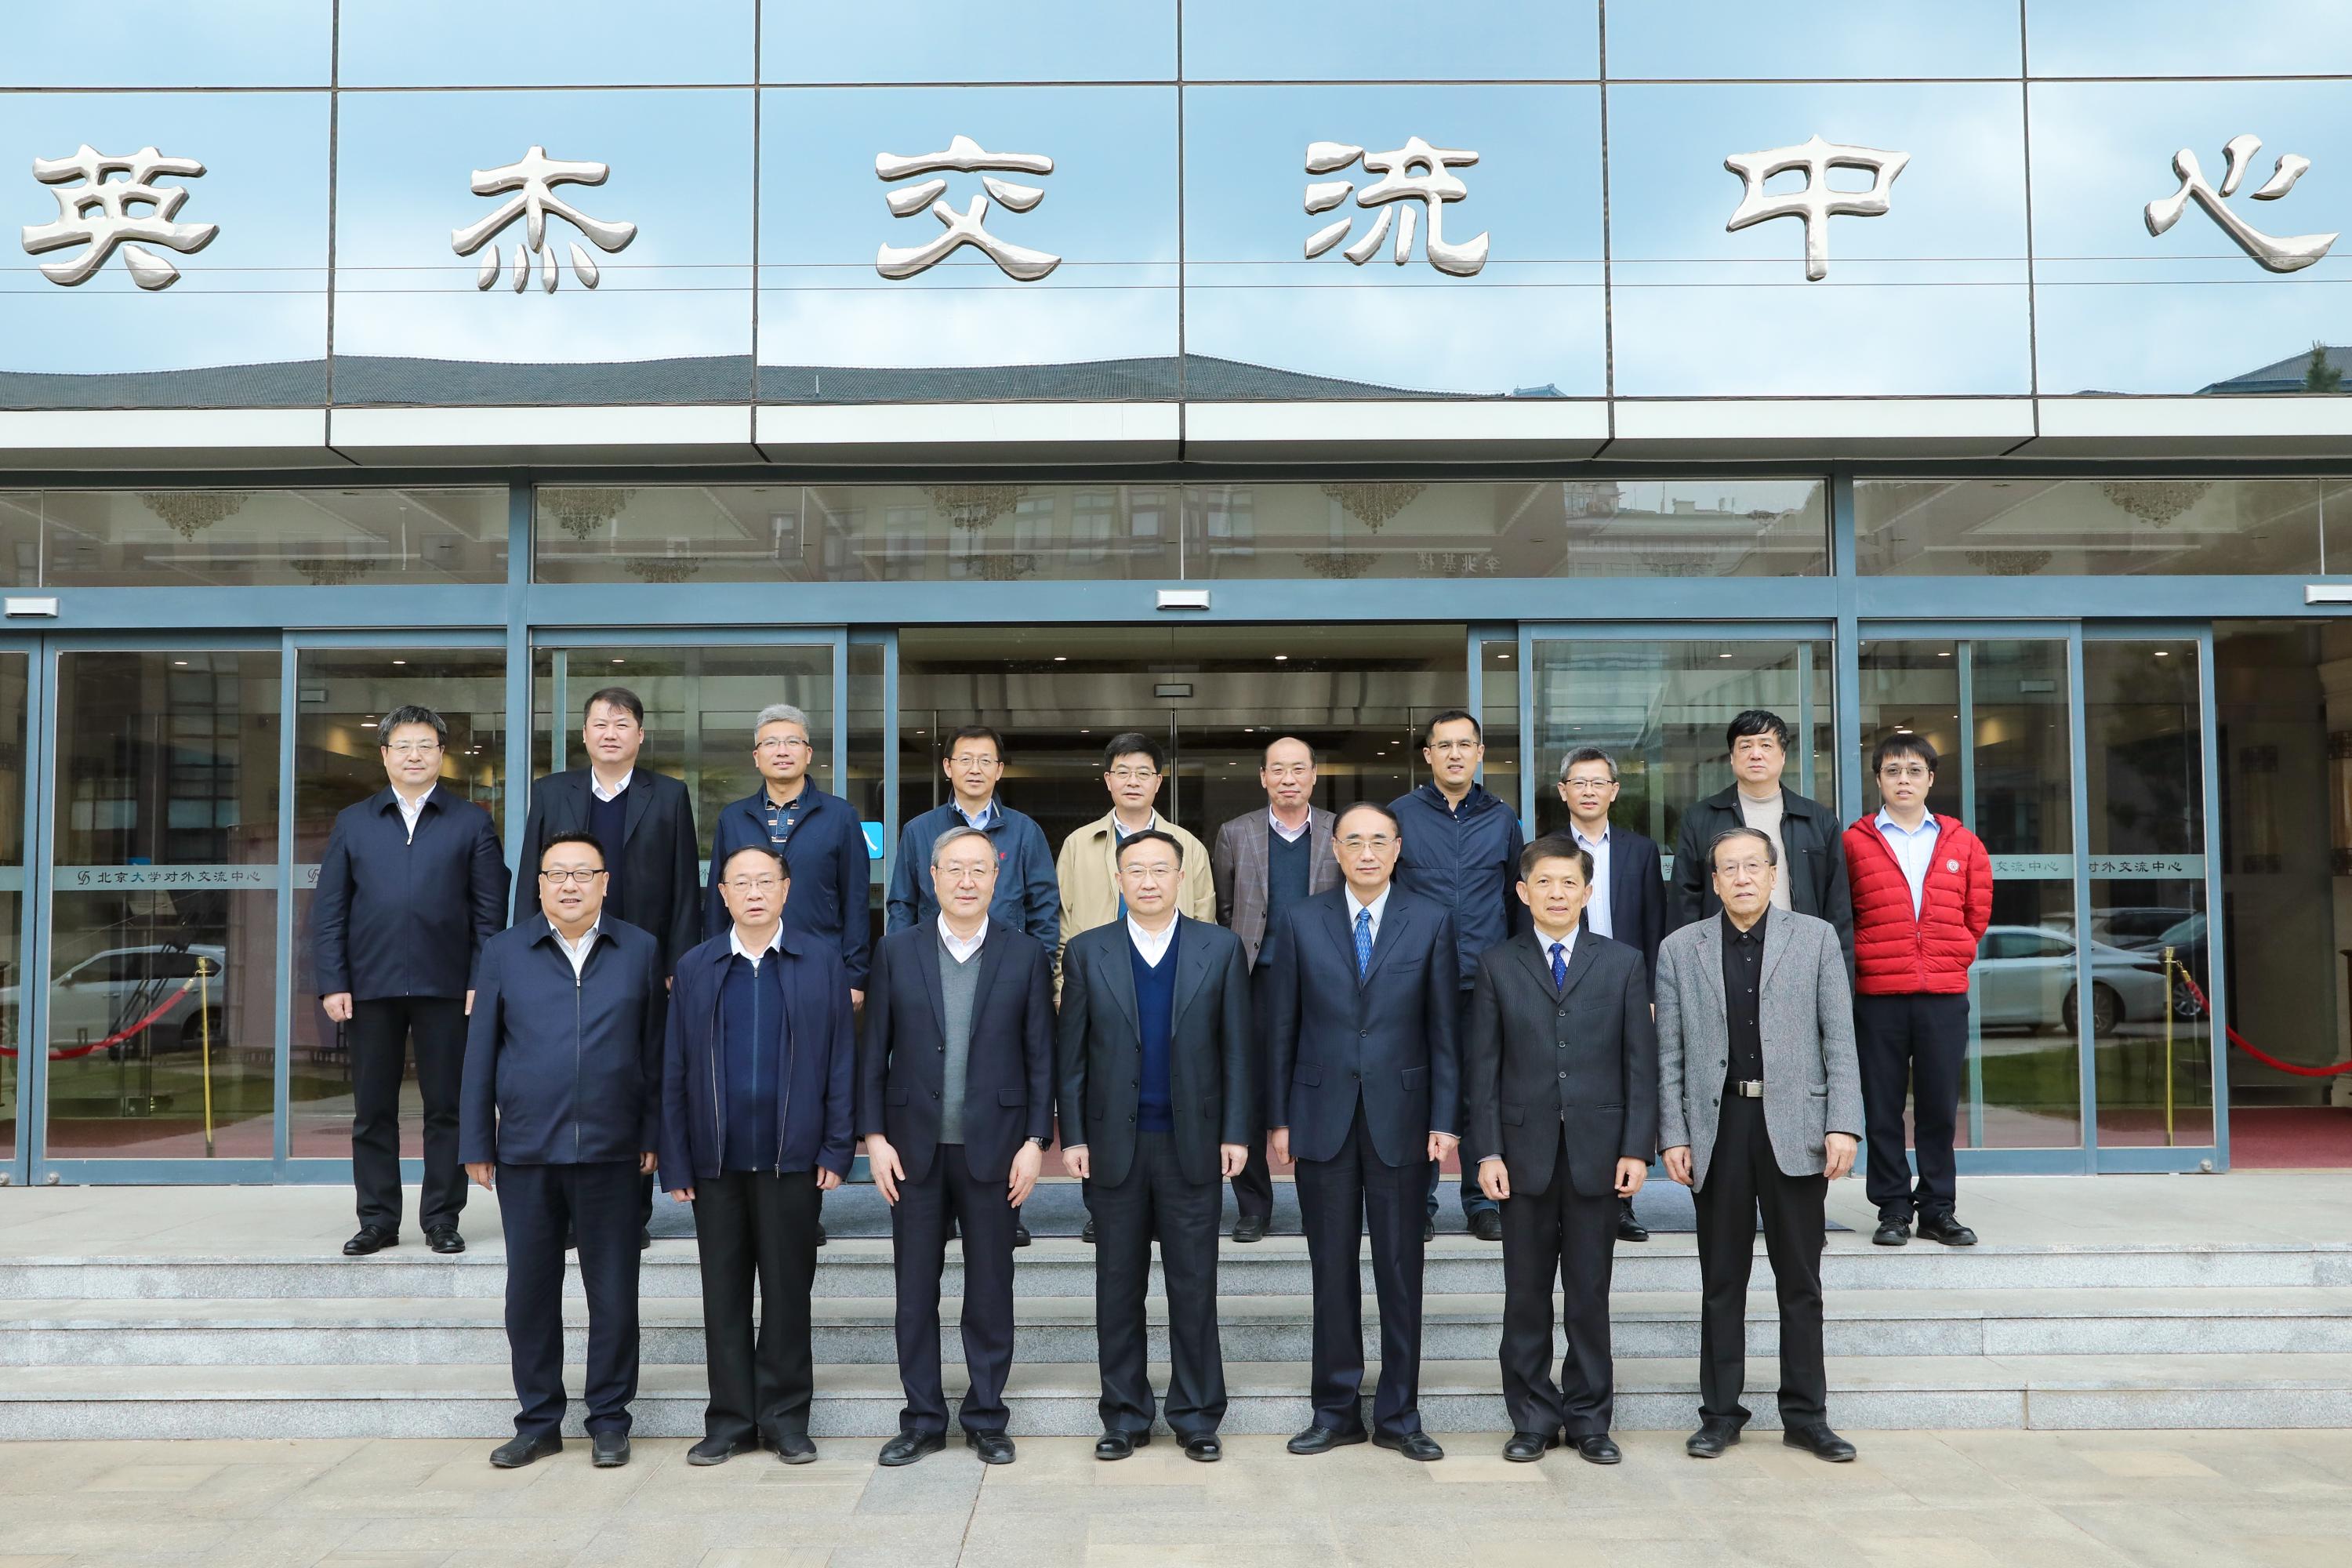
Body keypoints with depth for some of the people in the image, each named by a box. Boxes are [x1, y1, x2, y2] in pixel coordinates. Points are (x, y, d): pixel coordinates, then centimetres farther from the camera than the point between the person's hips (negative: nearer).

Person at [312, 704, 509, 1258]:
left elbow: (490, 910, 3)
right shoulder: (352, 823, 11)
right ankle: (377, 1219, 16)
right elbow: (328, 910, 8)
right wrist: (332, 983, -2)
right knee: (372, 1110, 7)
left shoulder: (471, 823, 7)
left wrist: (482, 981, -6)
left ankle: (441, 1218, 12)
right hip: (371, 987, 2)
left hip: (445, 986, -1)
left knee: (446, 1107, 3)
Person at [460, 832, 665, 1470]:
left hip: (611, 1150, -1)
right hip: (525, 1152, 1)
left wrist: (654, 1136, 1)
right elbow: (480, 1052, 7)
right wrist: (475, 1145, 4)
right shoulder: (505, 952, 6)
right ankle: (538, 1422, 21)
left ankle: (610, 1421, 17)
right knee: (530, 1292, 8)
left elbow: (655, 1051, 6)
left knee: (613, 1292, 4)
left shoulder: (639, 951, 5)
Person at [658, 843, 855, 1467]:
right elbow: (674, 1071, 6)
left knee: (788, 1290, 6)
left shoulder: (821, 963, 3)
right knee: (724, 1294, 8)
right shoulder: (694, 968, 7)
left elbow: (841, 1061, 2)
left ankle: (785, 1416, 17)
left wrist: (837, 1150, -5)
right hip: (715, 1160, 2)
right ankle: (730, 1419, 19)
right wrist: (674, 1163, 0)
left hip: (791, 1158, -1)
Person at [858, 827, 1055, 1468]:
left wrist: (1035, 1141, -5)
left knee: (991, 1288, 7)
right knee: (915, 1288, 7)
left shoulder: (1026, 955, 1)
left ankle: (986, 1418, 19)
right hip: (915, 1148, 1)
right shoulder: (896, 952, 3)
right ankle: (922, 1420, 19)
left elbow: (1041, 1055, 1)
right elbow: (873, 1051, 4)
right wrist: (874, 1136, -2)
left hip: (993, 1146, -1)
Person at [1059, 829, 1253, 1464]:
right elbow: (1071, 1054, 4)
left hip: (1193, 1143, -1)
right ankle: (1124, 1416, 20)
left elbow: (1237, 1048, 2)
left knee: (1194, 1286, 5)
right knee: (1118, 1286, 8)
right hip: (1115, 1146, 1)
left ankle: (1197, 1417, 17)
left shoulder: (1221, 948, 2)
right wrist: (1073, 1137, -2)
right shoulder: (1087, 952, 3)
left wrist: (1236, 1133, -3)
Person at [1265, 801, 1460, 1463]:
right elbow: (1281, 1027, 5)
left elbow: (1444, 1029, 2)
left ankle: (1398, 1414, 16)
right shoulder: (1301, 922, 3)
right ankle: (1336, 1409, 18)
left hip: (1400, 1118, 0)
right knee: (1332, 1271, 7)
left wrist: (1445, 1120, -3)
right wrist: (1279, 1119, 2)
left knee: (1401, 1271, 5)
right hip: (1323, 1118, 1)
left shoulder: (1431, 922, 2)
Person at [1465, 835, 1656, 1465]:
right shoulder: (1498, 966, 6)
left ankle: (1588, 1417, 18)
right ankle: (1533, 1417, 16)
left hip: (1596, 1151, 0)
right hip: (1524, 1150, 0)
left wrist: (1637, 1148, -4)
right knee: (1526, 1293, 6)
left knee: (1590, 1291, 6)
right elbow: (1482, 1066, 3)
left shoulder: (1623, 963, 6)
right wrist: (1487, 1151, -4)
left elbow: (1641, 1062, 3)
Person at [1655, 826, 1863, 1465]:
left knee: (1800, 1280, 6)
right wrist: (1673, 1136, -3)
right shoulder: (1680, 949, 7)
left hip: (1794, 1127, 0)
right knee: (1722, 1281, 7)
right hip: (1717, 1127, 1)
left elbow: (1839, 1040, 2)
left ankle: (1806, 1415, 16)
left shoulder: (1816, 938, 6)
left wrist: (1842, 1124, -7)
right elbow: (1670, 1054, 5)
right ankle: (1720, 1413, 16)